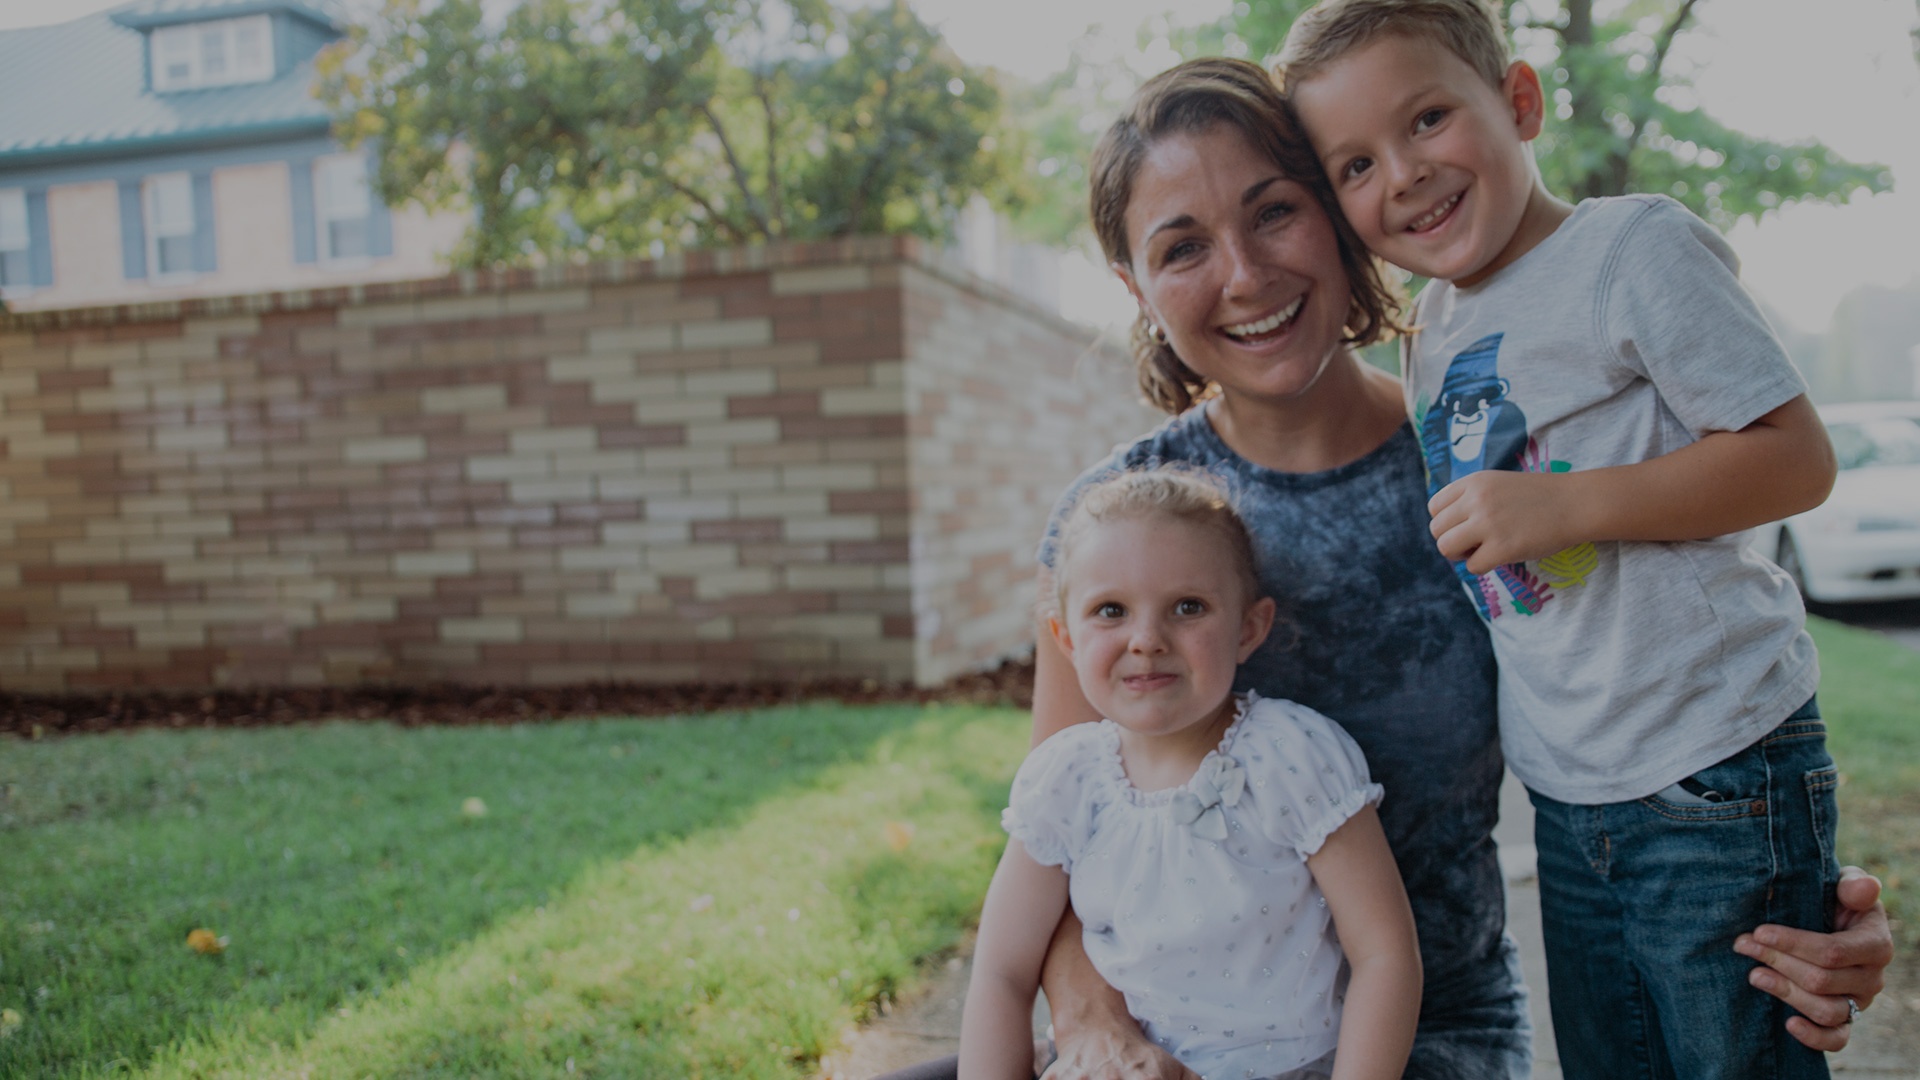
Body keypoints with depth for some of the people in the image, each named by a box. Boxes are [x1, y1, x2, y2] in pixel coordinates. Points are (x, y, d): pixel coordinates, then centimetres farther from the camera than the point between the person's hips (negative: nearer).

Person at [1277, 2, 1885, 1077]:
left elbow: (1797, 458, -16)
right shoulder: (1434, 330, 9)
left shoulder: (1635, 245, -12)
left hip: (1720, 779, -7)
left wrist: (1563, 507, -25)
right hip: (1569, 801, 7)